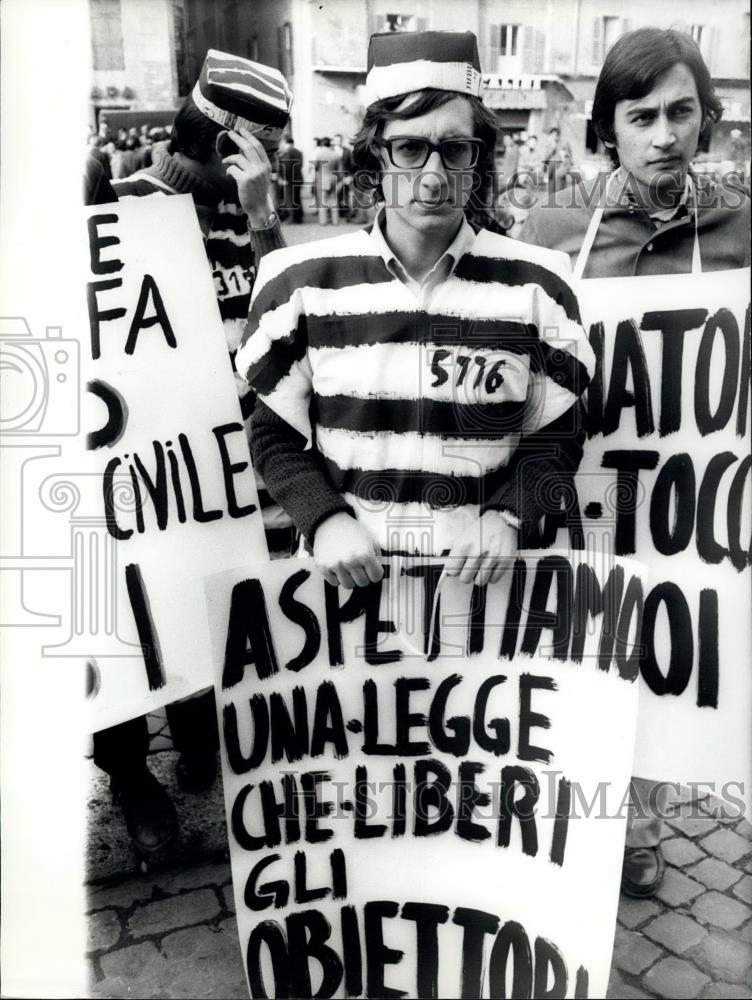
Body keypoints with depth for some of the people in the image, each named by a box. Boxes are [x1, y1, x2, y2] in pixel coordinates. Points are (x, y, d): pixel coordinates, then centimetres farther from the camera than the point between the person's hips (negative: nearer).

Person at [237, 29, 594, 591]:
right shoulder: (304, 281, 1)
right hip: (347, 570, 0)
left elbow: (556, 438, 7)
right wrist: (326, 519, -9)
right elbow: (276, 435, 6)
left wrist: (505, 517, -9)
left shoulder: (536, 285, 1)